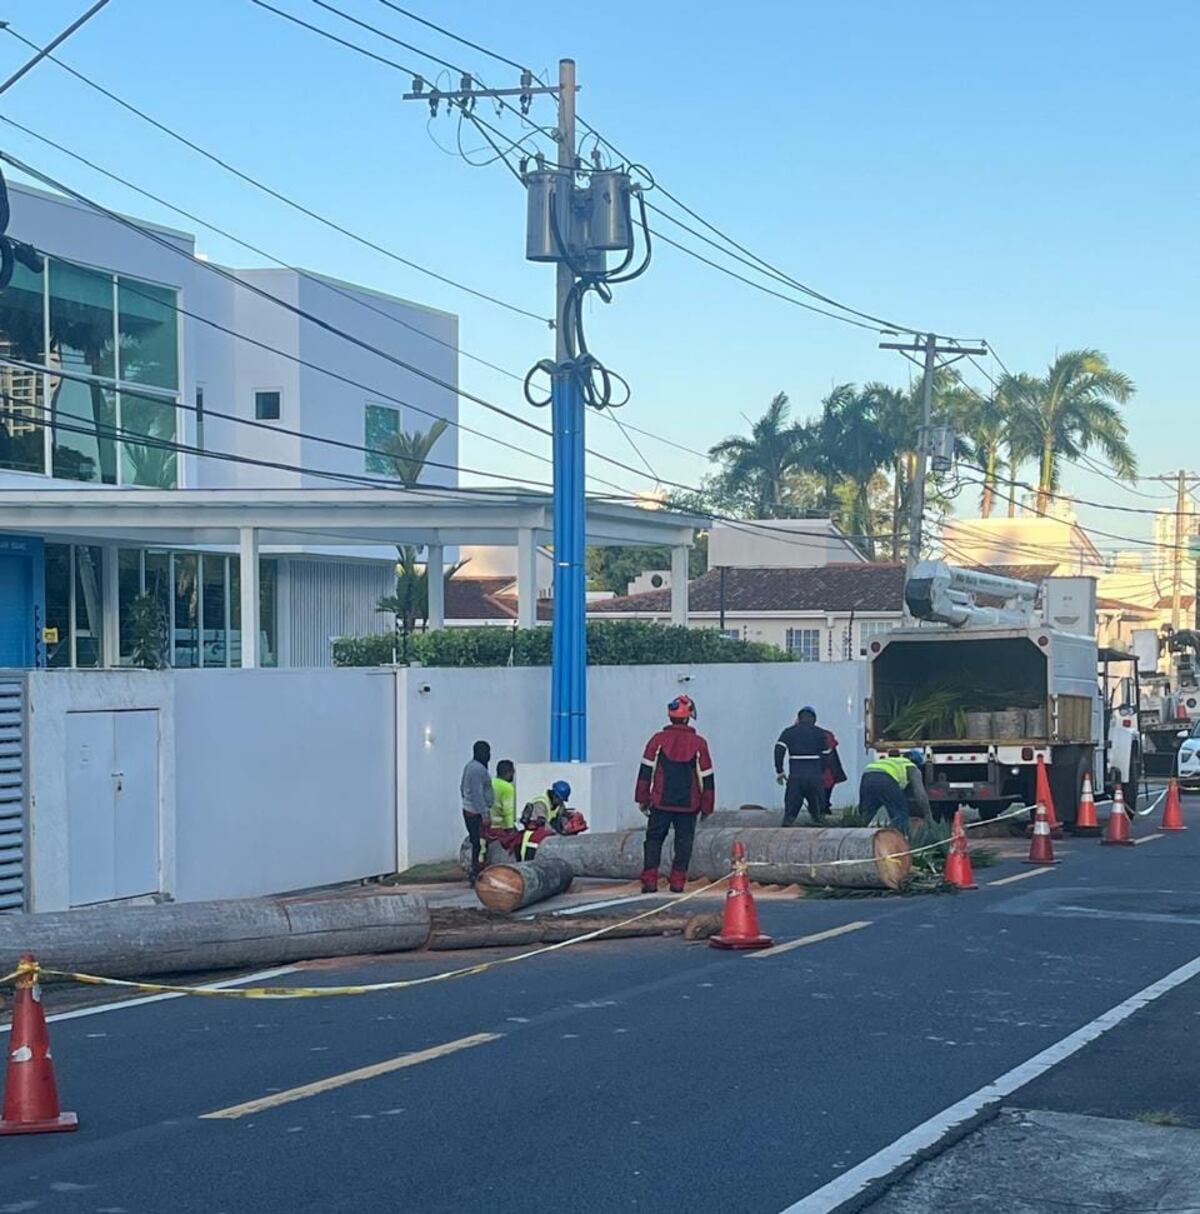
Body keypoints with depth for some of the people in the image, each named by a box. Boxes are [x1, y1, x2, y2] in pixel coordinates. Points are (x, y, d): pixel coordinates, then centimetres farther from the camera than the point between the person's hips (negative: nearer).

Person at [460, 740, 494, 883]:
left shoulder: (470, 766, 13)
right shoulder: (479, 769, -18)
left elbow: (463, 787, 23)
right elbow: (478, 794, -23)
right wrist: (485, 815, -22)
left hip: (468, 810, 10)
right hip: (477, 812, -10)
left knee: (476, 843, 14)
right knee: (481, 844, -9)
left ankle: (474, 874, 17)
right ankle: (477, 876, -9)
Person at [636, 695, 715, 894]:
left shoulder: (658, 740, -2)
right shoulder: (698, 744, -1)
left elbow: (645, 772, 0)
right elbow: (707, 777, 3)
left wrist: (642, 798, 8)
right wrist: (707, 806, 11)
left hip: (661, 803, 0)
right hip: (688, 804, 0)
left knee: (654, 839, 7)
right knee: (684, 841, 8)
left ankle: (650, 880, -1)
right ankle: (678, 881, 4)